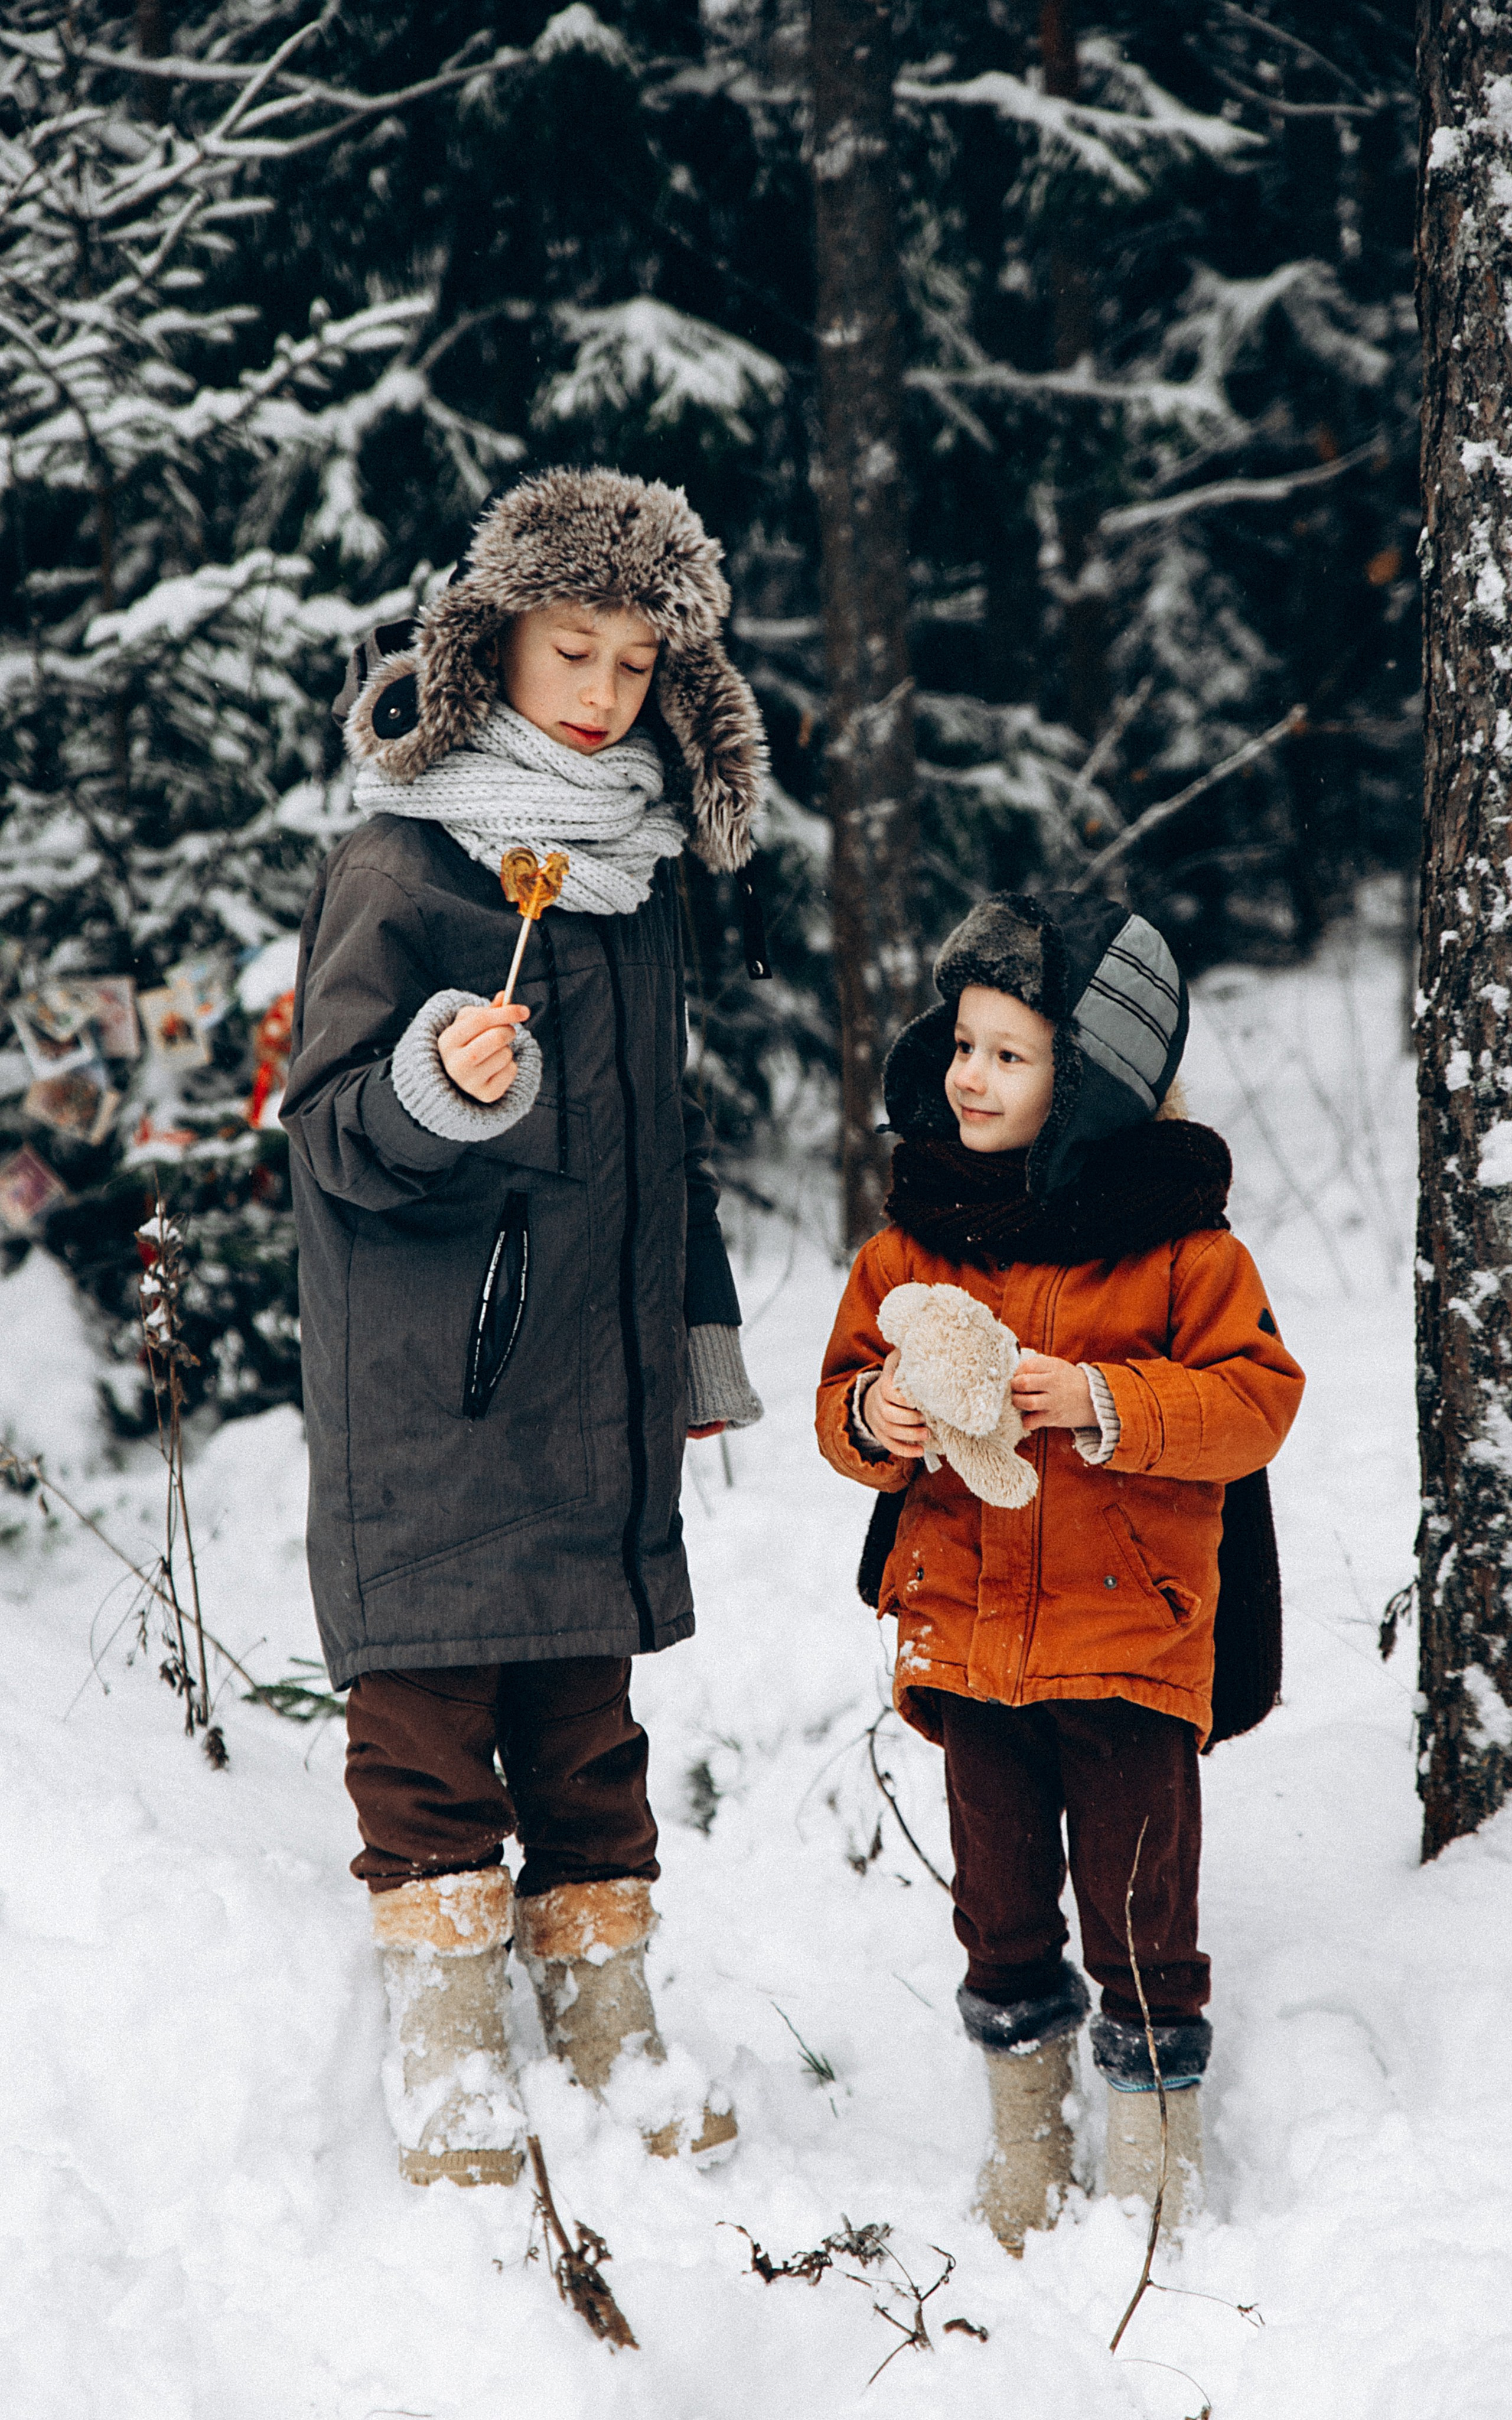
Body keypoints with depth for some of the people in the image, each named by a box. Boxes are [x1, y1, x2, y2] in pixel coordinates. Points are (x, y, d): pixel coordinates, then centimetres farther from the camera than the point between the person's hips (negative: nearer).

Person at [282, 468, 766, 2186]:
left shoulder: (642, 871, 14)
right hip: (428, 1389, -6)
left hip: (597, 1387, 6)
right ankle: (444, 2057, 4)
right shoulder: (397, 866, -7)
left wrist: (702, 1337, 24)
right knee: (432, 1701, -3)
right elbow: (334, 1130, -9)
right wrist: (439, 1090, -29)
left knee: (589, 1710, 10)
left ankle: (605, 2020, 18)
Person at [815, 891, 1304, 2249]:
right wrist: (873, 1417, -11)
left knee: (1142, 1929, 2)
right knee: (1003, 1920, 14)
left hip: (1131, 1639, -4)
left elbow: (1257, 1395, -9)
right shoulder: (915, 1233, 5)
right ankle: (1026, 2171, 29)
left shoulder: (1174, 1239, -7)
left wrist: (1103, 1403, -21)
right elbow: (851, 1387, 12)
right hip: (966, 1638, 4)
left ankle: (1155, 2179, 16)